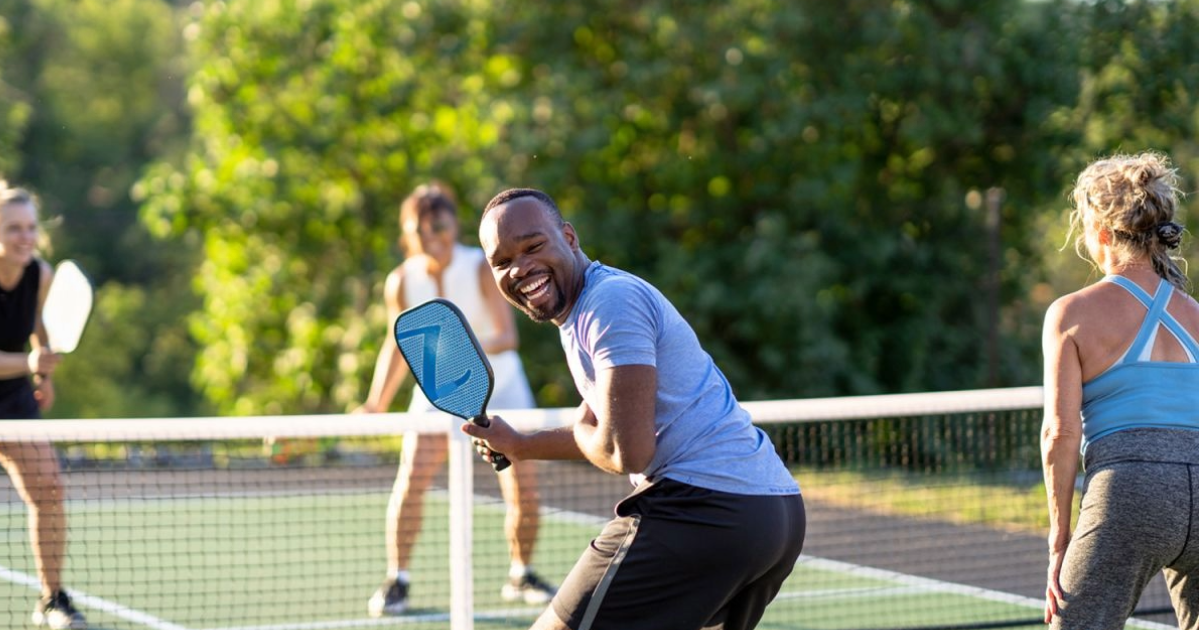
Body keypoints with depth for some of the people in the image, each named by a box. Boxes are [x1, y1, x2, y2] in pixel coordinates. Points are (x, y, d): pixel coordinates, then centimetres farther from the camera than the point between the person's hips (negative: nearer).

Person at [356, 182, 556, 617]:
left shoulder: (483, 269, -21)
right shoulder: (401, 282, -13)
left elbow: (508, 334, -28)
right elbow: (398, 345, 1)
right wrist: (376, 405, -4)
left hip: (498, 385, -1)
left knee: (524, 490, -5)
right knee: (411, 479, -17)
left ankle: (521, 576, 18)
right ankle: (396, 582, -7)